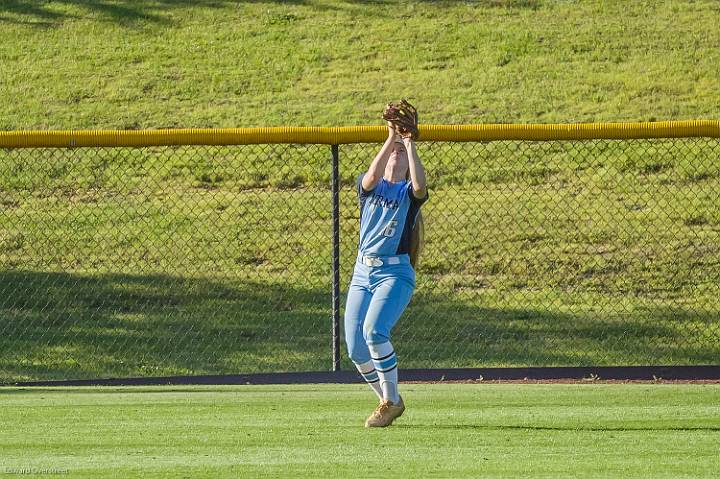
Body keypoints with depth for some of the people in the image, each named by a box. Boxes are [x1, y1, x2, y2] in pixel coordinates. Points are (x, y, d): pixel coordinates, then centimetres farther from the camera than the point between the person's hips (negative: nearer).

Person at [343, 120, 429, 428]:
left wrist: (409, 143, -18)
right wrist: (391, 137, -18)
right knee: (355, 349, -1)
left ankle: (391, 400, -12)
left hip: (395, 273, -4)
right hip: (362, 274, 4)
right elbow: (371, 177, -15)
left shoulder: (409, 193, 5)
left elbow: (420, 186, -20)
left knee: (374, 330, -27)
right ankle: (389, 402, 20)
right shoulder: (369, 187, 11)